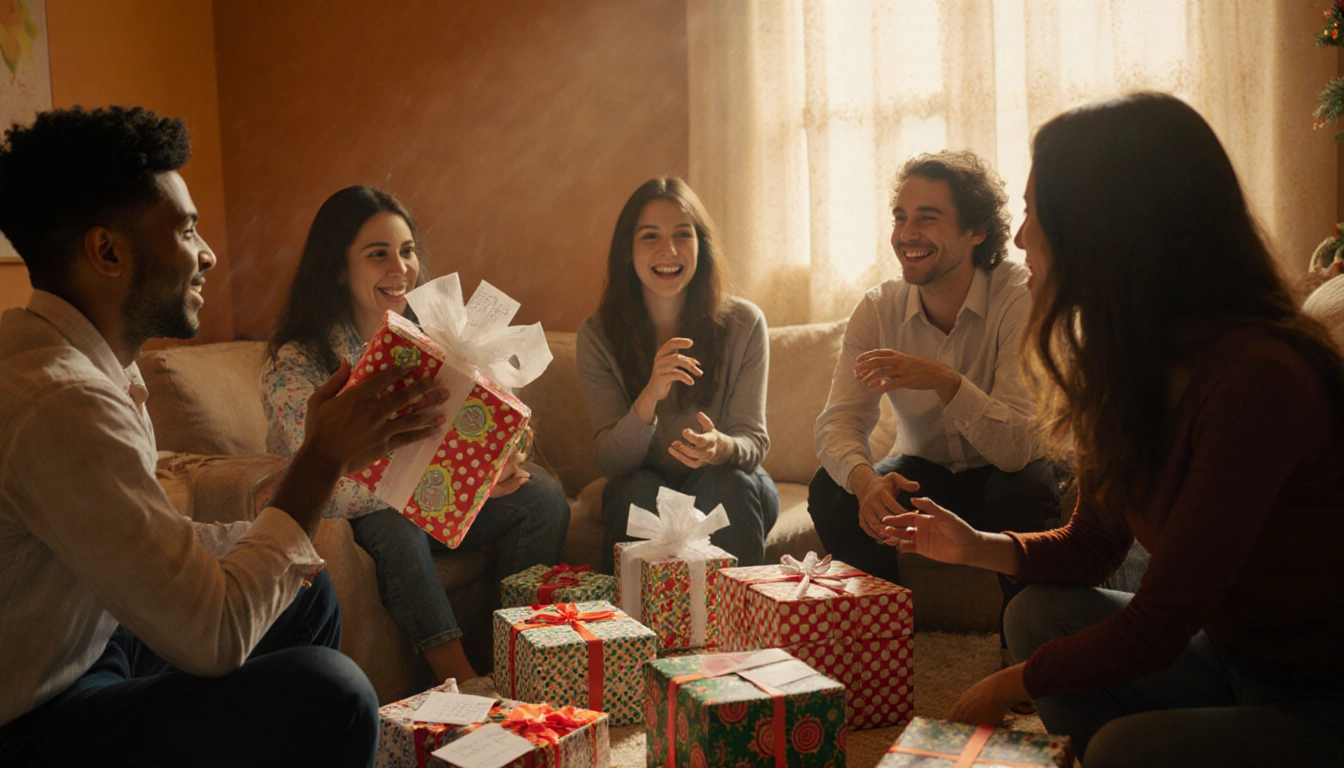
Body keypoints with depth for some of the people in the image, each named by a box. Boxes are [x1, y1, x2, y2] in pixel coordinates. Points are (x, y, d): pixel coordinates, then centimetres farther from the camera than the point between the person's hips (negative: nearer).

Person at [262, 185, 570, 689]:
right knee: (394, 525, -38)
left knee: (542, 494, -14)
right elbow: (331, 491, -30)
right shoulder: (295, 364, -20)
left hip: (420, 503, 6)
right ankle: (464, 685, -30)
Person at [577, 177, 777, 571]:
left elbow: (753, 442, -10)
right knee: (636, 490, -33)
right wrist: (650, 396, -35)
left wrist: (721, 448, -36)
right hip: (644, 491, 0)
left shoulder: (744, 324, -11)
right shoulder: (598, 335, -10)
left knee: (723, 483, -32)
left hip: (730, 491, 1)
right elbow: (610, 462, -15)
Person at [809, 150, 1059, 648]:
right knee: (830, 492, -22)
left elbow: (1016, 448, -31)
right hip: (926, 473, 3)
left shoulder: (1020, 298, -24)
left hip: (1004, 478, -3)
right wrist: (866, 480, -41)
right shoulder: (878, 310, -11)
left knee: (1026, 491, -36)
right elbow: (839, 422, -18)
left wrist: (943, 380, -47)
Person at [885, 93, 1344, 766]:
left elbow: (1157, 627, -24)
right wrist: (978, 547, -4)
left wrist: (1014, 682, -10)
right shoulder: (1123, 362, 0)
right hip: (1232, 655, 8)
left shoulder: (1257, 377, -28)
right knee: (1040, 613, 3)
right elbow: (1092, 547, 12)